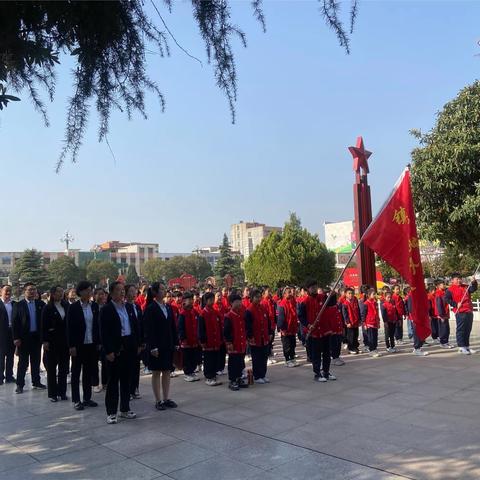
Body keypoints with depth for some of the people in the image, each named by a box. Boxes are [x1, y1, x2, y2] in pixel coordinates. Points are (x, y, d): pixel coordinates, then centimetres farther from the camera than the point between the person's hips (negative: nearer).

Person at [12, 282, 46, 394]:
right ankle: (20, 384, 12)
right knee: (23, 362, 4)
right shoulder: (19, 305, -4)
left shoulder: (41, 304, 3)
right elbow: (14, 322, -5)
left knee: (36, 361, 11)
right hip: (23, 337, -2)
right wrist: (16, 338, -10)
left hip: (37, 337, 3)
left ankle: (36, 382, 22)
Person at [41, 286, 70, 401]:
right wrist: (44, 341, -12)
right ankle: (52, 393, 14)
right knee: (52, 367, 6)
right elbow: (44, 326, -6)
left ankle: (62, 392, 18)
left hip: (65, 340, 3)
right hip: (52, 340, -3)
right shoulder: (48, 308, -5)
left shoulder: (67, 306, 3)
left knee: (64, 366, 8)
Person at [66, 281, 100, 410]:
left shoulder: (94, 306, 4)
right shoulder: (73, 307, -7)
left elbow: (98, 325, 7)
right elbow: (69, 328, -8)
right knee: (76, 373, 6)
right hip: (78, 345, -4)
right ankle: (76, 400, 14)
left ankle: (87, 398, 22)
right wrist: (71, 346, -12)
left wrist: (98, 342, 4)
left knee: (89, 372, 12)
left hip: (91, 345, 4)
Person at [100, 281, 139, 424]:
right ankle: (111, 412, 12)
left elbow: (135, 327, 13)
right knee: (113, 381, 3)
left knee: (126, 380, 13)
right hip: (115, 350, -6)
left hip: (129, 348, 6)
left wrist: (137, 345, 8)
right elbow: (104, 332, -12)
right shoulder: (106, 309, -8)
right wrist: (108, 351, -16)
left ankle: (125, 409, 24)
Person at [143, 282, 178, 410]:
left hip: (168, 345, 6)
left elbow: (173, 326, 11)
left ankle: (166, 398, 19)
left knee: (167, 372, 10)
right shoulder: (150, 309, -10)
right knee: (156, 373, 4)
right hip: (157, 346, -6)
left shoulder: (168, 307, 9)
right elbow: (148, 329, -14)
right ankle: (158, 400, 12)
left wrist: (175, 343, 7)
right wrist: (152, 347, -18)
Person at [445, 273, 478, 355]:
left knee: (468, 329, 11)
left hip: (469, 311, 6)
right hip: (460, 312, -6)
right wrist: (455, 304, -15)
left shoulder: (465, 287, 16)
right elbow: (446, 299, -9)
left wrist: (474, 282, -15)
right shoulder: (450, 289, -2)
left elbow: (473, 289, 3)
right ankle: (461, 347, -1)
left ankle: (467, 346, 19)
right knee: (461, 329, -4)